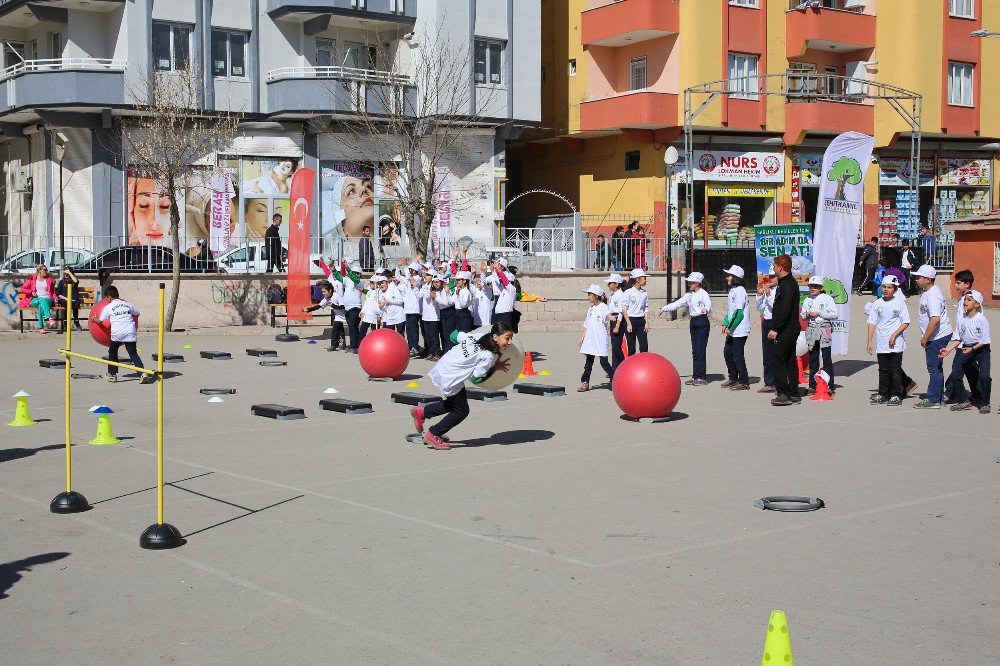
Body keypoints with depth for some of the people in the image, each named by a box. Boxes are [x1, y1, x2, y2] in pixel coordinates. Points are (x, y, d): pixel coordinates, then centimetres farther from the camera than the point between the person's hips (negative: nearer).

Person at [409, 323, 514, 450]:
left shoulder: (478, 336, -1)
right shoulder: (489, 356, -22)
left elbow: (455, 336, 8)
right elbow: (476, 379, -14)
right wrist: (494, 368, -4)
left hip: (442, 368, 9)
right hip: (449, 378, -9)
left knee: (455, 403, 27)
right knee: (461, 411, 9)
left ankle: (421, 412, 35)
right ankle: (433, 435, 20)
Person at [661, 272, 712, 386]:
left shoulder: (703, 294, -10)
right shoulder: (689, 295, 11)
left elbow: (708, 306, -20)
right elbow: (677, 304, 13)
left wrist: (705, 309, -43)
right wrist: (664, 309, 8)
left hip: (702, 322, -7)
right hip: (693, 322, 7)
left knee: (700, 349, -8)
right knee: (695, 350, 8)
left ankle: (702, 377, -4)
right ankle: (695, 376, 11)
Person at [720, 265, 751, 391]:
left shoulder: (740, 291, -15)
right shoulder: (732, 291, 15)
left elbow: (739, 312, -19)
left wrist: (730, 328, -17)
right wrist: (725, 324, 8)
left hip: (740, 331, -10)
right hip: (732, 331, 10)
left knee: (738, 356, -6)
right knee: (727, 353, 15)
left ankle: (744, 382, 1)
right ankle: (733, 378, 26)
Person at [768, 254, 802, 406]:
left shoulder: (788, 285, -16)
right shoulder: (786, 283, 17)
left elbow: (785, 310, -23)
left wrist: (775, 329, -22)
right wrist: (775, 328, 19)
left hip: (786, 331, -11)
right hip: (789, 330, 11)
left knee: (777, 360, -9)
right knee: (790, 361, 11)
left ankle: (783, 394, -9)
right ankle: (794, 395, 15)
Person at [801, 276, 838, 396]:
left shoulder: (827, 298, -2)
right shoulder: (807, 300, 14)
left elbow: (835, 314, -8)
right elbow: (802, 315, 20)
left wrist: (819, 313, -12)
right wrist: (806, 315, -3)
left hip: (824, 329, -5)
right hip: (811, 330, 5)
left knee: (827, 359, -5)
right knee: (813, 359, 7)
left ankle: (829, 386, -3)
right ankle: (812, 386, 11)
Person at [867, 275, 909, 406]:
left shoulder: (900, 303, -2)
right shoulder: (877, 304, 6)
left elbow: (905, 322, -3)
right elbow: (872, 323, 7)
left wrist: (894, 335, -13)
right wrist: (870, 341, 2)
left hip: (895, 344, -3)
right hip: (881, 344, 3)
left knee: (895, 370, 0)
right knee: (883, 370, 10)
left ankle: (896, 396, 7)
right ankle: (883, 395, 17)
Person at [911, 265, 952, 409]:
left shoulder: (932, 296, -24)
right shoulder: (925, 291, 9)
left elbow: (935, 320, -31)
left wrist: (925, 338, -24)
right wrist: (925, 335, 22)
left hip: (938, 336, -11)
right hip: (935, 336, 11)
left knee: (934, 368, -6)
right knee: (936, 367, 17)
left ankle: (933, 400, -2)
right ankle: (939, 397, 25)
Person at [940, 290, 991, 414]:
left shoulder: (982, 320, -14)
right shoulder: (962, 319, 2)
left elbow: (984, 341, -16)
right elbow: (958, 338, 7)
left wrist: (972, 349, -27)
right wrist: (948, 349, -5)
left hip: (981, 349, -5)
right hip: (966, 349, 6)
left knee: (984, 376, -20)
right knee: (955, 375, -4)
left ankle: (985, 403, -1)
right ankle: (963, 401, 13)